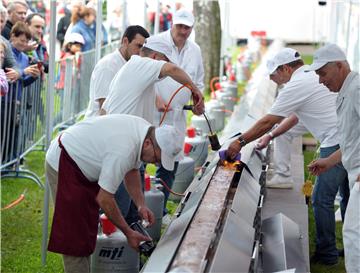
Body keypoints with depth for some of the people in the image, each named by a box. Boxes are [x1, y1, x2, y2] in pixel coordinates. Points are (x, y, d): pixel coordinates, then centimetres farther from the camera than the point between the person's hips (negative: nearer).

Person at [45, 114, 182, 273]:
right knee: (74, 234, -10)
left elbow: (131, 170, 8)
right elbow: (104, 199, -28)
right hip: (63, 164, -10)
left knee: (86, 230, 15)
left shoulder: (146, 130, -9)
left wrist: (141, 205, -5)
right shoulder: (122, 152, -37)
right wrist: (129, 233, -20)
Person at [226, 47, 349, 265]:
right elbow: (295, 116, 28)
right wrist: (271, 136, 29)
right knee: (347, 197, 17)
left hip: (336, 143, -9)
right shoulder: (315, 76, 18)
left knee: (322, 199, 0)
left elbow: (268, 121, -6)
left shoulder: (297, 86, -9)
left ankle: (327, 254, 8)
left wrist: (240, 142, 2)